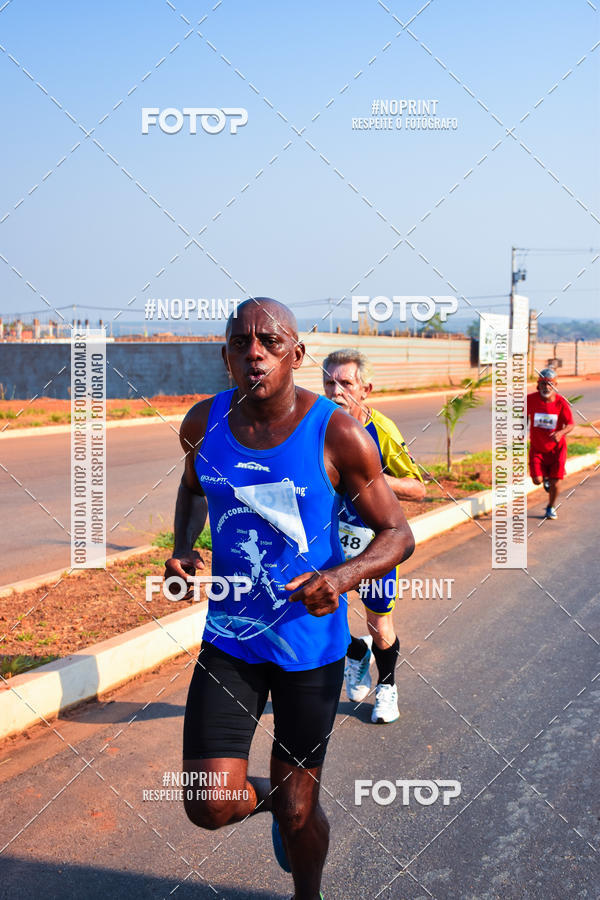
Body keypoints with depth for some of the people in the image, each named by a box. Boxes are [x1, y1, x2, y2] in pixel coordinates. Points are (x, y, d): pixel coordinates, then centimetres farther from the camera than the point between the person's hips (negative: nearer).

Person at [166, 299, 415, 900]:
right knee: (210, 806, -7)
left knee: (297, 811, 9)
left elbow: (398, 534, -9)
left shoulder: (337, 434, -16)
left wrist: (343, 577, -29)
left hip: (310, 642, -2)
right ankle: (269, 797, 31)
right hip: (230, 639, 3)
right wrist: (182, 547, -3)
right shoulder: (204, 423, -5)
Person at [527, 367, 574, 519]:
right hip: (537, 448, 1)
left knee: (554, 483, -2)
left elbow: (571, 424, -11)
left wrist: (561, 432, -31)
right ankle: (546, 477, 30)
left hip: (556, 448, -1)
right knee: (537, 480, -10)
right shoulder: (530, 400, -11)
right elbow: (523, 415, 9)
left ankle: (551, 507, 28)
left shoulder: (561, 402, -14)